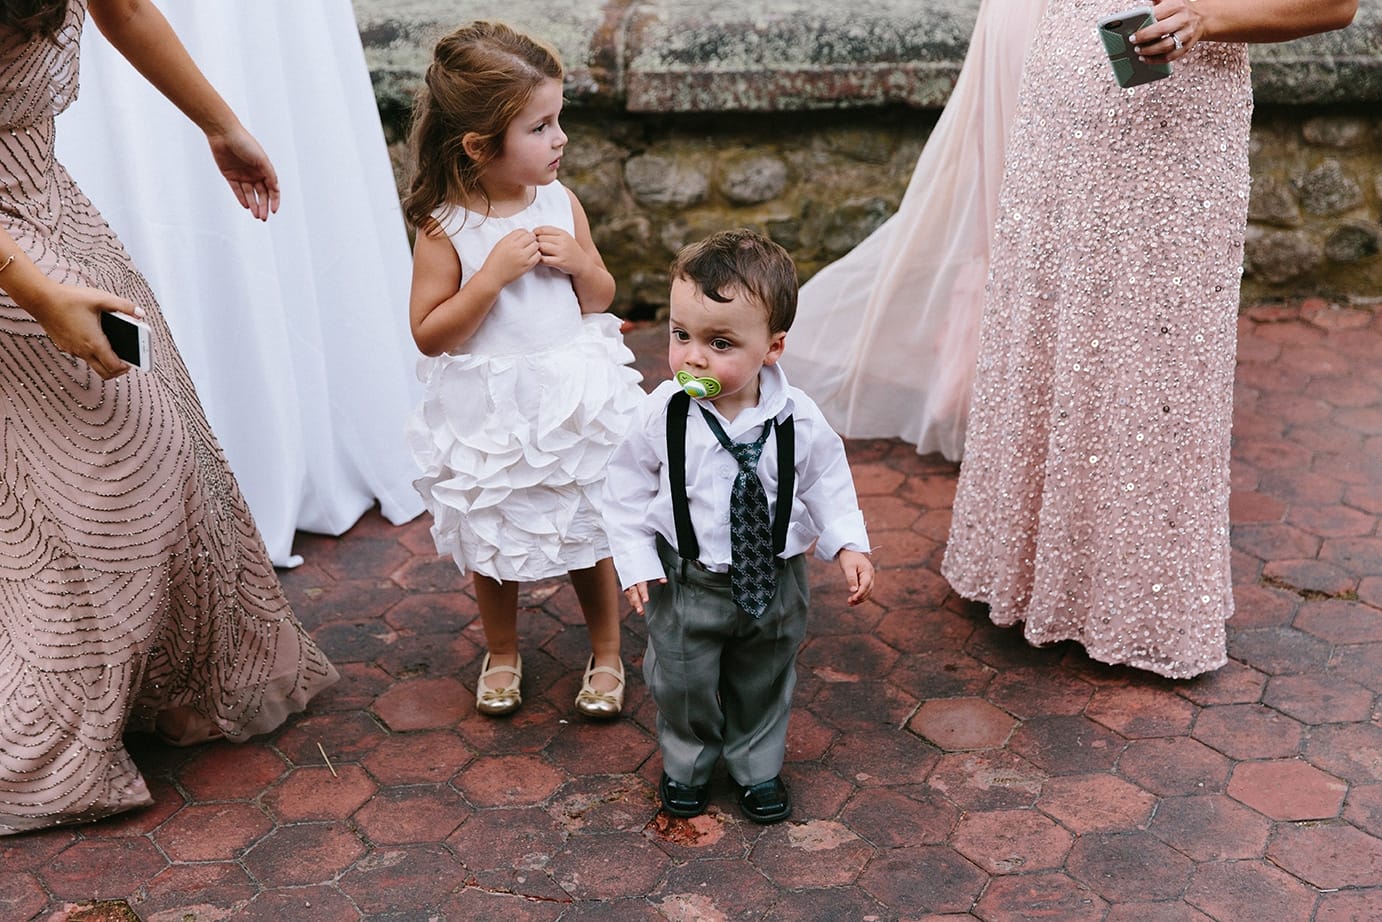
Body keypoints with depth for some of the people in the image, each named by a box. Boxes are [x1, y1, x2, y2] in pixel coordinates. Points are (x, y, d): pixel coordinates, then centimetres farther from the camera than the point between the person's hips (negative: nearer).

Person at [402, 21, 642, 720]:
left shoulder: (560, 204, -5)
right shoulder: (446, 229, -16)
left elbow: (601, 300, 6)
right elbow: (430, 334, -17)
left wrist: (579, 262, -15)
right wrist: (494, 274, -26)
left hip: (572, 399, 2)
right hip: (489, 416, -2)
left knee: (589, 532, 13)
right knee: (494, 542, 16)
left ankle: (606, 652, 34)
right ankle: (501, 653, 40)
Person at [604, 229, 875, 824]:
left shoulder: (799, 421, -18)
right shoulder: (663, 415, -20)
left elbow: (826, 481, -1)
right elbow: (629, 487, -7)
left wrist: (847, 544, -11)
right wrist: (636, 561, -11)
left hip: (775, 580, 1)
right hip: (687, 583, -1)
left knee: (764, 682, 21)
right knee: (683, 683, 15)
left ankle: (757, 768, 46)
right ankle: (686, 765, 43)